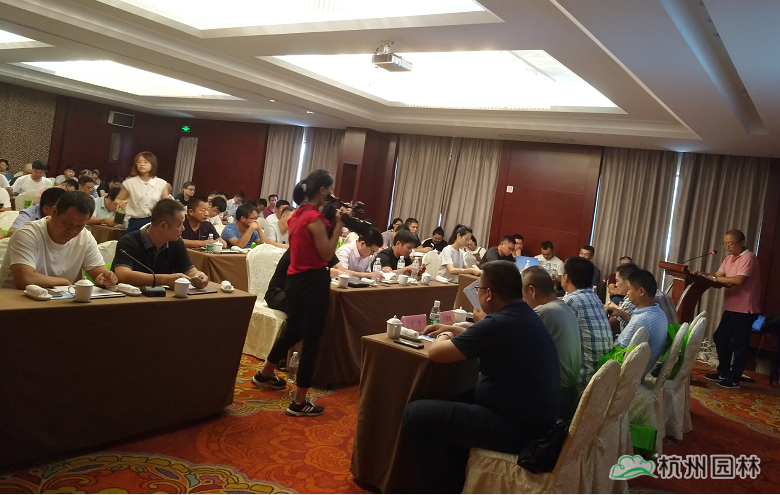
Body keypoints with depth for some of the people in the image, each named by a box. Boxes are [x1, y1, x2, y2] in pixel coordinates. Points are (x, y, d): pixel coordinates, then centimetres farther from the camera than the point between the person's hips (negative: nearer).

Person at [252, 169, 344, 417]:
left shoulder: (298, 214, 10)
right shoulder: (315, 217, -18)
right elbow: (327, 253, -17)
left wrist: (330, 223, 7)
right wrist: (338, 224, -12)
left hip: (295, 279, 9)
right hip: (312, 281, -9)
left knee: (293, 330, 26)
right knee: (311, 339, -1)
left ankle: (265, 374, 45)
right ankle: (299, 402, 5)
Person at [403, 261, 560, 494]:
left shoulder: (498, 323, -24)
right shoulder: (525, 316, 5)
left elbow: (435, 353, -15)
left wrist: (443, 338, 6)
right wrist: (452, 330, 26)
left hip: (515, 428, -10)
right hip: (534, 418, 10)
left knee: (415, 413, -7)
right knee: (452, 400, 27)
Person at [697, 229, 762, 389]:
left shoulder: (748, 258, -15)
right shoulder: (729, 259, 13)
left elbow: (739, 280, -26)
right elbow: (718, 276, 8)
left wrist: (714, 278, -21)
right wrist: (705, 275, -11)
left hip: (745, 309, -9)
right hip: (731, 307, 9)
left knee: (739, 344, 0)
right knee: (720, 338, 14)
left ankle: (734, 379, 8)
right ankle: (723, 371, 26)